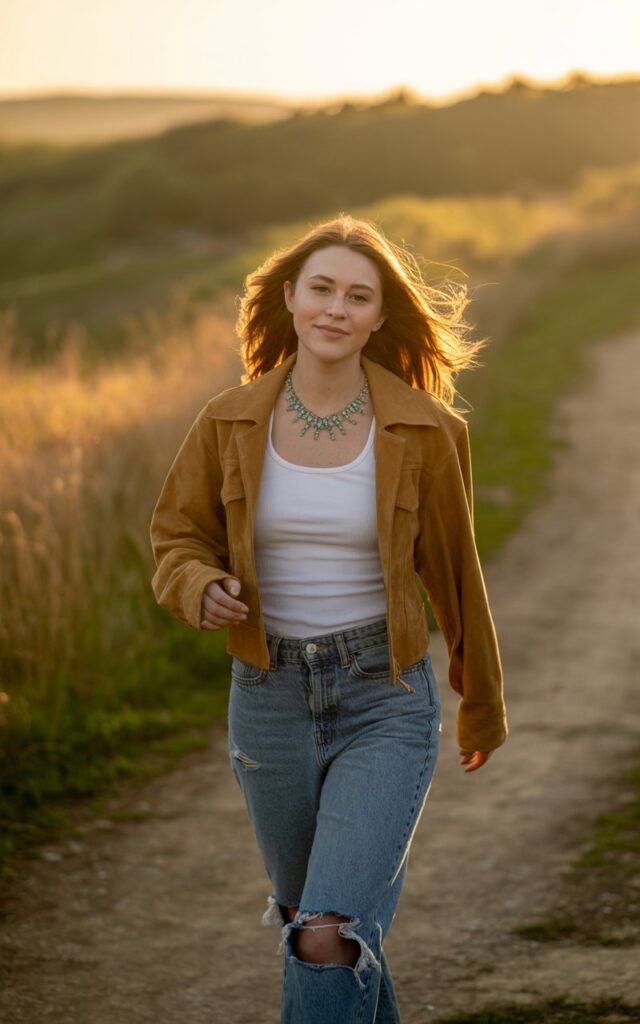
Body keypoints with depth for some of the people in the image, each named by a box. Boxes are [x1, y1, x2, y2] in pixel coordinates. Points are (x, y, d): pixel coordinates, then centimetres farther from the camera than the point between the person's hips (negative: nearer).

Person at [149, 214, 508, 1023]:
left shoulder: (422, 429, -10)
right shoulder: (230, 422, -5)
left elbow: (452, 569, 2)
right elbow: (179, 540, 6)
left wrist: (484, 704, 13)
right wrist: (203, 591, -18)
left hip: (385, 704, -3)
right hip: (270, 702, 3)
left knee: (326, 940, -19)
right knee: (312, 917, 23)